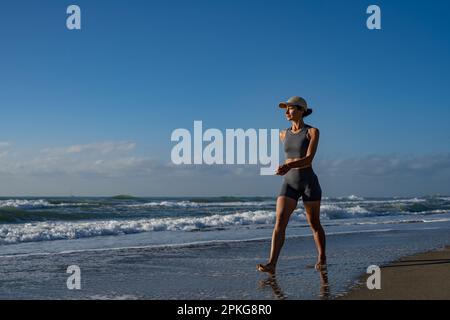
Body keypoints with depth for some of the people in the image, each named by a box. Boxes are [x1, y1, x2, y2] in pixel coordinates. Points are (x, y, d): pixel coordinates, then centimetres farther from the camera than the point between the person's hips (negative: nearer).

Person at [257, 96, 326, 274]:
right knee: (280, 222, -14)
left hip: (309, 182, -3)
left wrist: (289, 166, -34)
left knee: (314, 224, 9)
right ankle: (272, 264, -23)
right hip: (289, 184, 4)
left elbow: (309, 158, -18)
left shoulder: (313, 131, -6)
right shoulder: (284, 134, 10)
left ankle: (322, 259, 31)